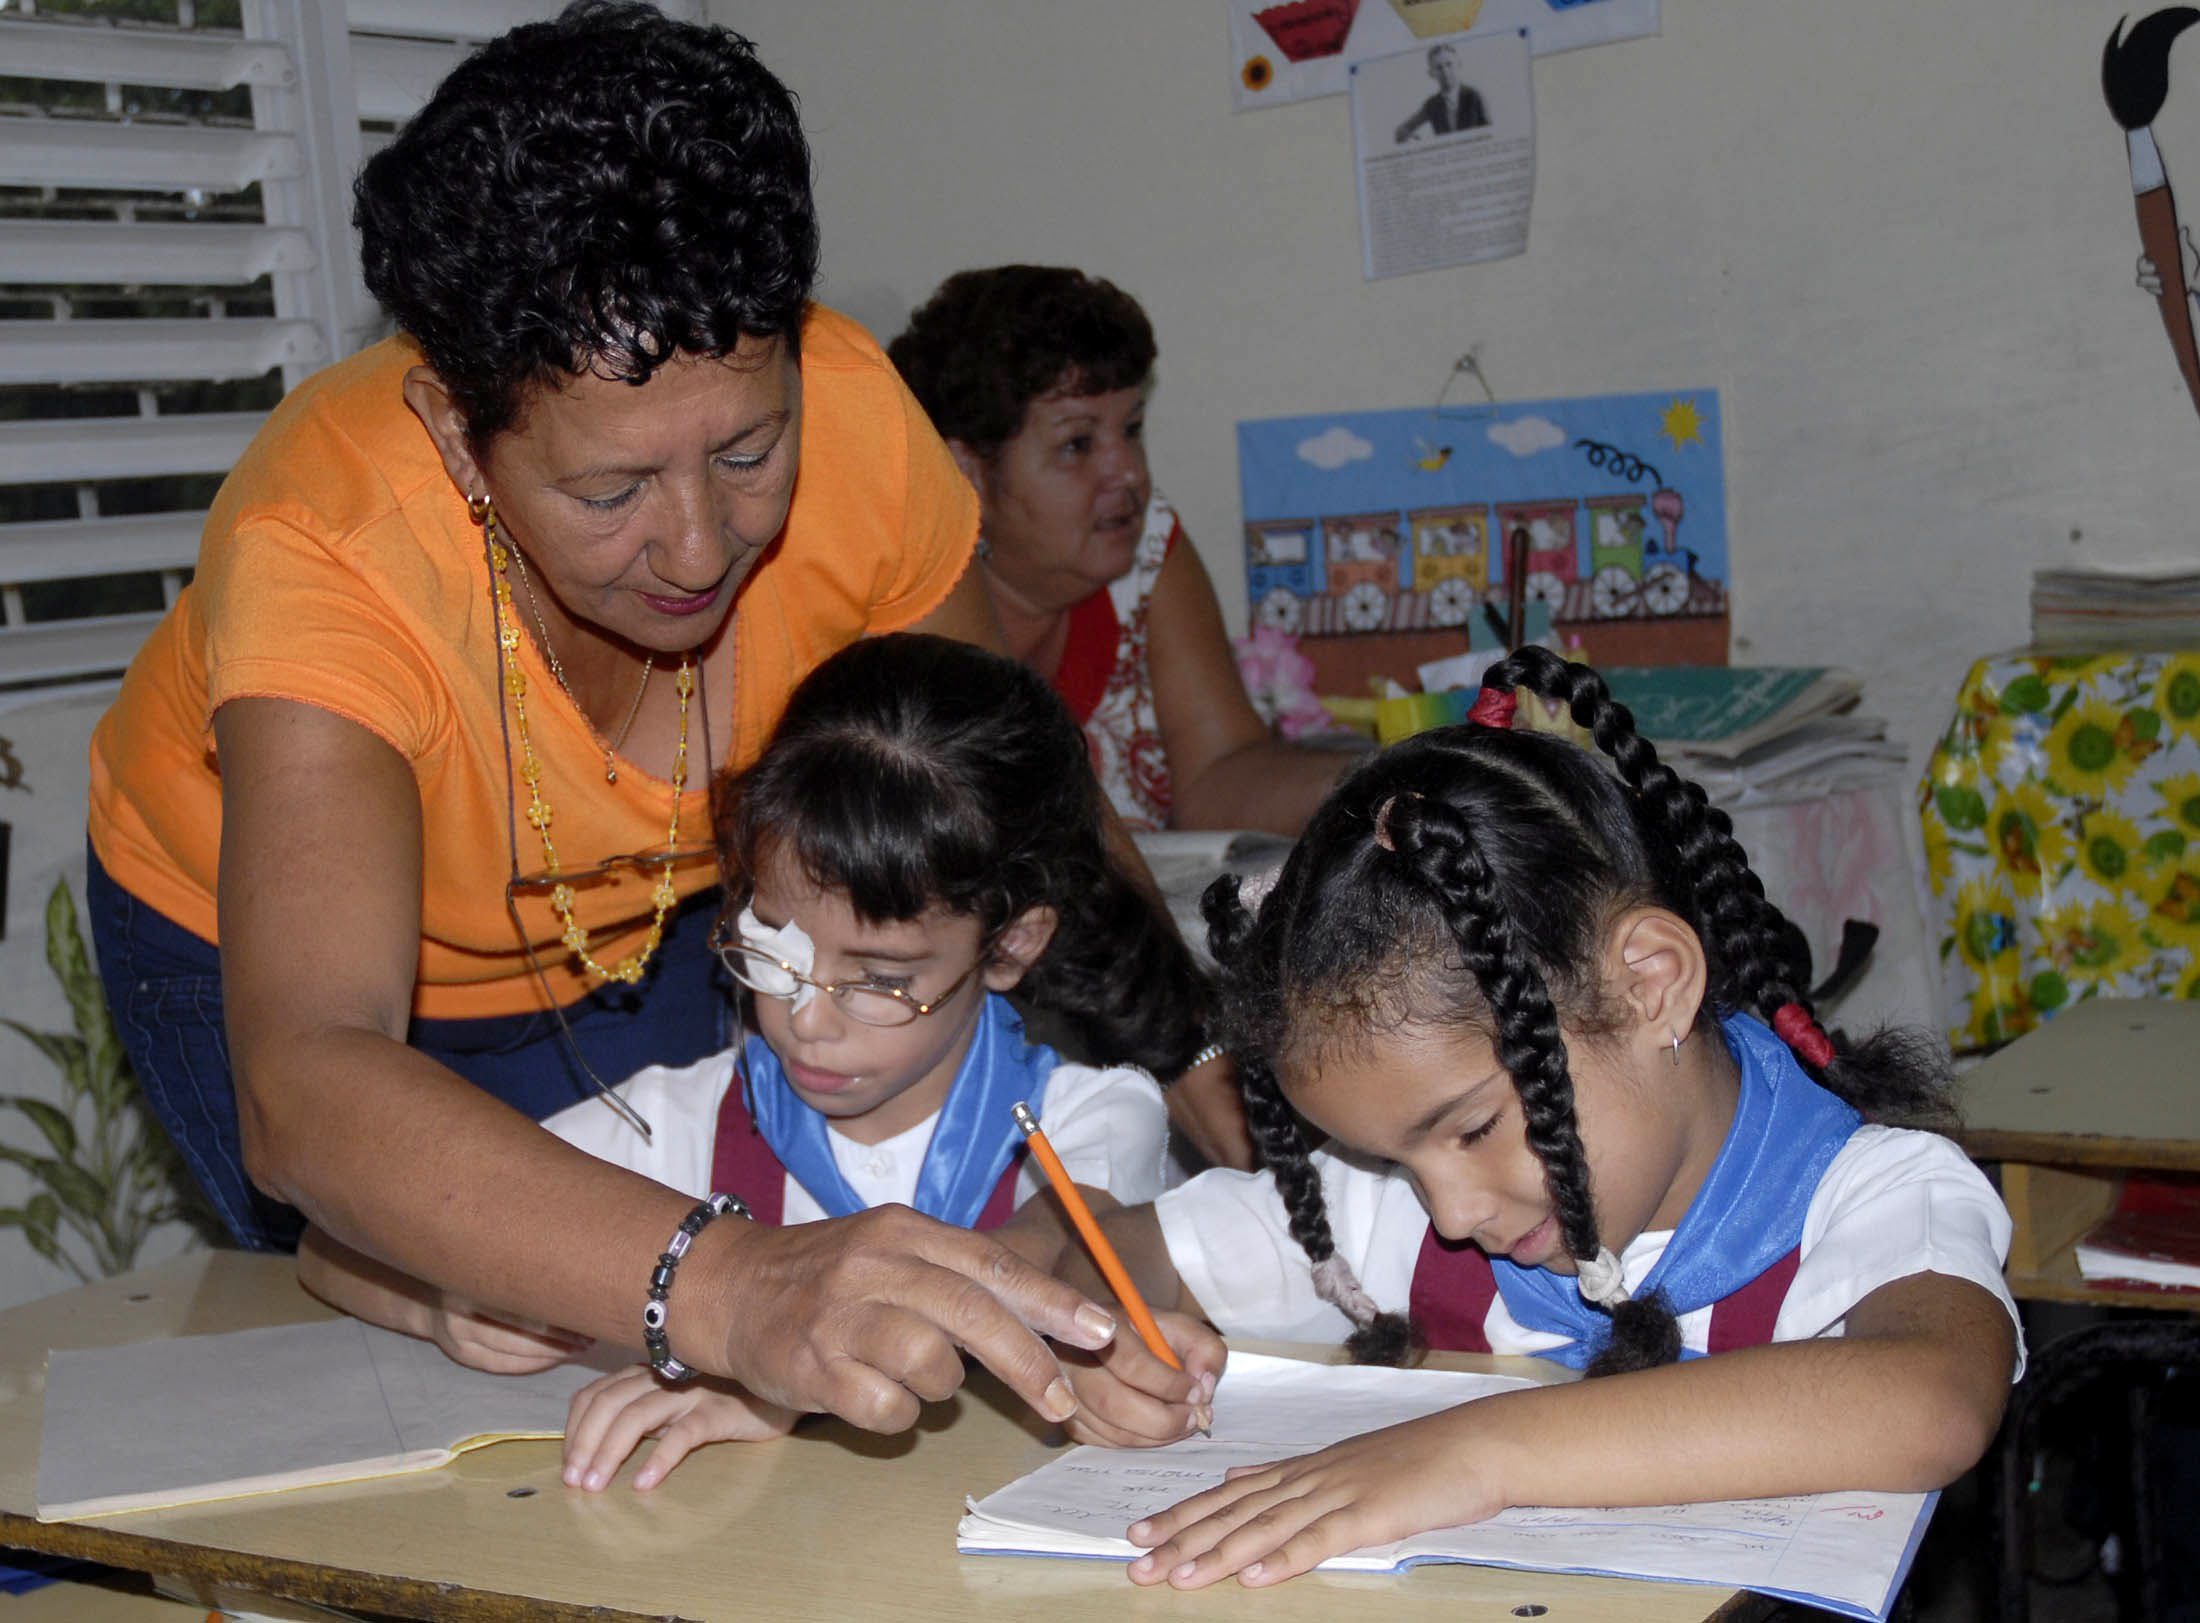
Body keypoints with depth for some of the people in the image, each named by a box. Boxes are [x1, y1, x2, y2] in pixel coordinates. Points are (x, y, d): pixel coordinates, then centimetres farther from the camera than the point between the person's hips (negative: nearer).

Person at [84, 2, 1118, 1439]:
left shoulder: (848, 420, -31)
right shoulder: (325, 551, -42)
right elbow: (305, 1095, -55)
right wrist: (723, 1287, -70)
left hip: (637, 924, 3)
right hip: (271, 933, -3)